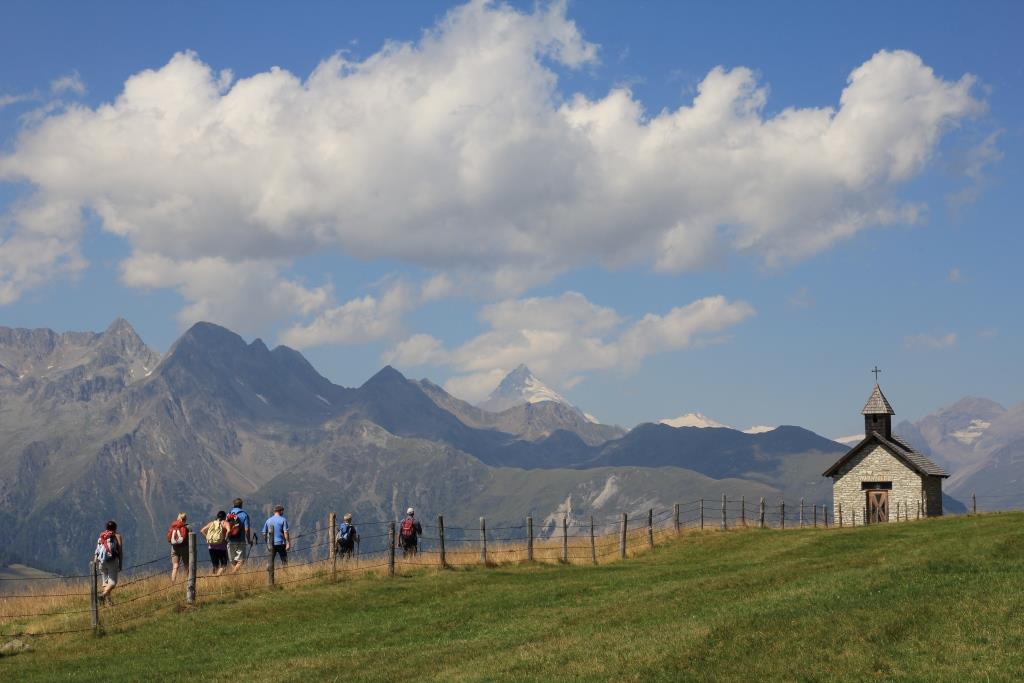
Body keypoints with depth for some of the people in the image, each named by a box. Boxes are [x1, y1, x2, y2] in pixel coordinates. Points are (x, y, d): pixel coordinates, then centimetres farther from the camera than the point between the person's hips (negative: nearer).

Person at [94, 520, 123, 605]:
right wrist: (120, 564, 4)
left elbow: (97, 550, 8)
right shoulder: (117, 536, 6)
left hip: (102, 561, 4)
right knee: (113, 581, -6)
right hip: (112, 561, -4)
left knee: (105, 581, 13)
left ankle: (107, 600, 7)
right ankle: (104, 595, -28)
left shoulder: (101, 537, 16)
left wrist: (96, 562, 8)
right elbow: (120, 551, 1)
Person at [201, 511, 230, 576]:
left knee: (215, 565, 15)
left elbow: (202, 531, 7)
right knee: (223, 565, -1)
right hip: (221, 547, -5)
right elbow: (228, 530, -22)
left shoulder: (211, 523, 12)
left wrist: (208, 538, 8)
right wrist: (225, 539, -11)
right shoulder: (224, 523, -2)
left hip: (212, 547, 5)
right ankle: (218, 574, -24)